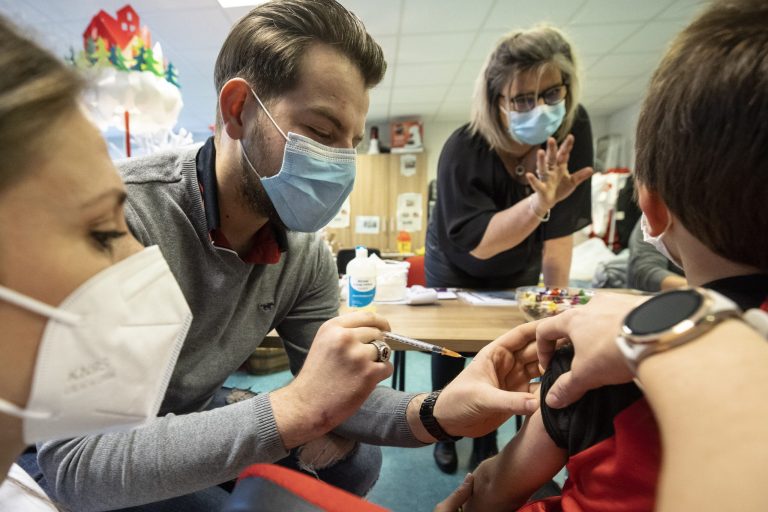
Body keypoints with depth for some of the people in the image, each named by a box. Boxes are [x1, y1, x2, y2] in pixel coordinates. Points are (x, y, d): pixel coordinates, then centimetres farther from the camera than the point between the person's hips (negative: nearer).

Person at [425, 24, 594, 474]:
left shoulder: (574, 129, -22)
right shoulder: (463, 150, -33)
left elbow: (562, 227, -19)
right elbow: (478, 243, -36)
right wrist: (539, 202, -50)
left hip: (520, 271, 3)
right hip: (456, 267, -2)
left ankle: (488, 445, 32)